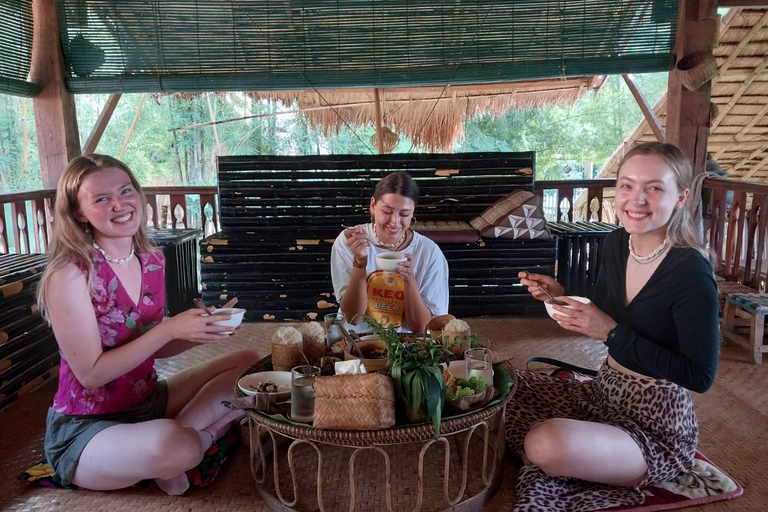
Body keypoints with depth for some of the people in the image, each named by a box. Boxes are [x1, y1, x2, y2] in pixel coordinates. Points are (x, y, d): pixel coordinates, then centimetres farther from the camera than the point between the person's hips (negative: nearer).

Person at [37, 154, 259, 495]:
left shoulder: (152, 261, -1)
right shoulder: (69, 275, -20)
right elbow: (91, 374, -20)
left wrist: (199, 331, -11)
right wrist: (170, 329, -26)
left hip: (147, 400, 7)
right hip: (85, 428, -7)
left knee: (249, 364, 3)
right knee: (178, 448, -37)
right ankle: (207, 432, -3)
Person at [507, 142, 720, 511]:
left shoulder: (691, 271, -23)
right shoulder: (617, 243, -2)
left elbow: (700, 376, -20)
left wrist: (613, 333, -24)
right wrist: (560, 297, -7)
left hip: (657, 426, -7)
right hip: (604, 394, 8)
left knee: (547, 443, -34)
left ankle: (547, 476, 1)